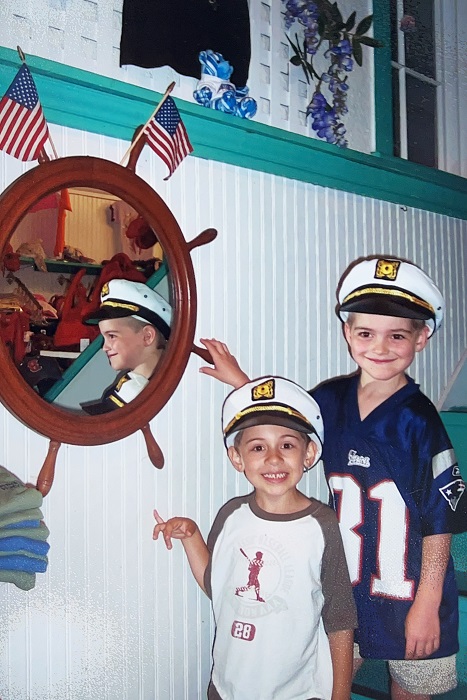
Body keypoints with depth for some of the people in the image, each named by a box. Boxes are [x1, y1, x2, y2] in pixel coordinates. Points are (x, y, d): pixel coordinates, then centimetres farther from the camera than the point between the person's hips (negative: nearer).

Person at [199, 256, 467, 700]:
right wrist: (239, 380, 9)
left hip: (410, 595, -4)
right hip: (346, 586, 4)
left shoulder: (419, 421, -19)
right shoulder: (332, 399, -5)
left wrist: (426, 605, -13)